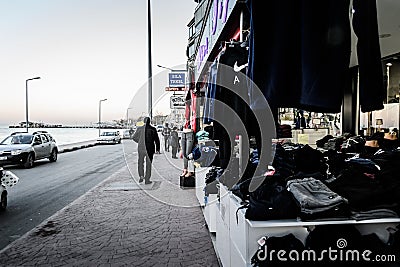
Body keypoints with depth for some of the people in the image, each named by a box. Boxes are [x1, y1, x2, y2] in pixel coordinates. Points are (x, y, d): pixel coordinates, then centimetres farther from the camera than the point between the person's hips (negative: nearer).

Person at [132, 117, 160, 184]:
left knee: (140, 163, 18)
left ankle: (141, 176, 4)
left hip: (141, 148, 1)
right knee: (148, 164, 8)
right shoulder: (153, 129, -4)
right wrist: (157, 149, 6)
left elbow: (134, 137, 6)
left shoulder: (139, 129, -2)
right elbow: (157, 140, -1)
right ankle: (147, 180, 10)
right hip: (150, 148, -1)